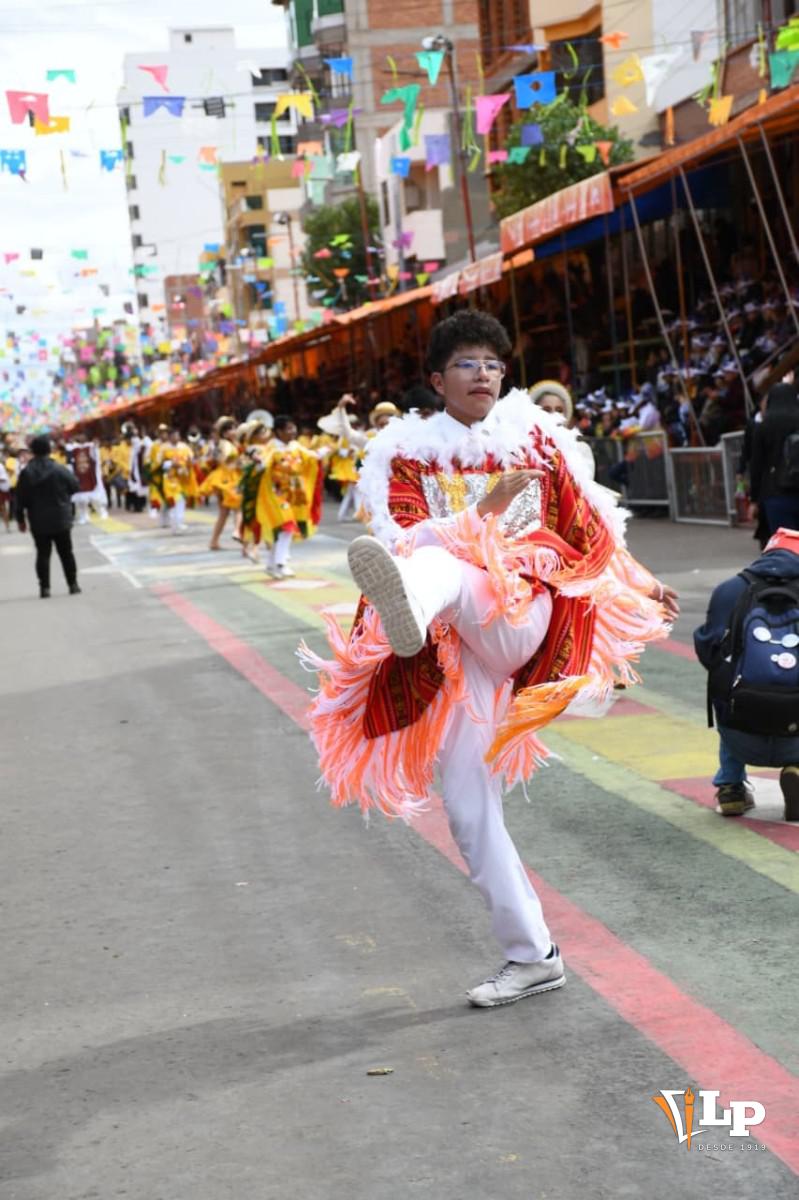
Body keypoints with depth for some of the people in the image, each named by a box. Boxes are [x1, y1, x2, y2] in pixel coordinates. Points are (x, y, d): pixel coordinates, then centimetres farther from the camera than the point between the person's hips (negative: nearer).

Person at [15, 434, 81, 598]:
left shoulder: (26, 473, -4)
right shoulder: (60, 470, -10)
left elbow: (21, 499, -2)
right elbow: (75, 486, 2)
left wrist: (21, 519, 8)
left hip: (39, 523, 1)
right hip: (61, 520, -1)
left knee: (43, 554, 5)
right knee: (66, 553, 10)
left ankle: (44, 587, 0)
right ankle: (73, 584, 12)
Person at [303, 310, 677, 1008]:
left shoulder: (535, 437, 13)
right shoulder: (406, 452, 8)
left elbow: (587, 525, 24)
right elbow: (404, 539, -7)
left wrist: (639, 586, 32)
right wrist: (487, 507, -20)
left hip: (522, 619, -2)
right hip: (452, 652, 2)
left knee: (448, 566, -36)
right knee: (468, 810, -2)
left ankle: (413, 611, -75)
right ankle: (532, 956, 11)